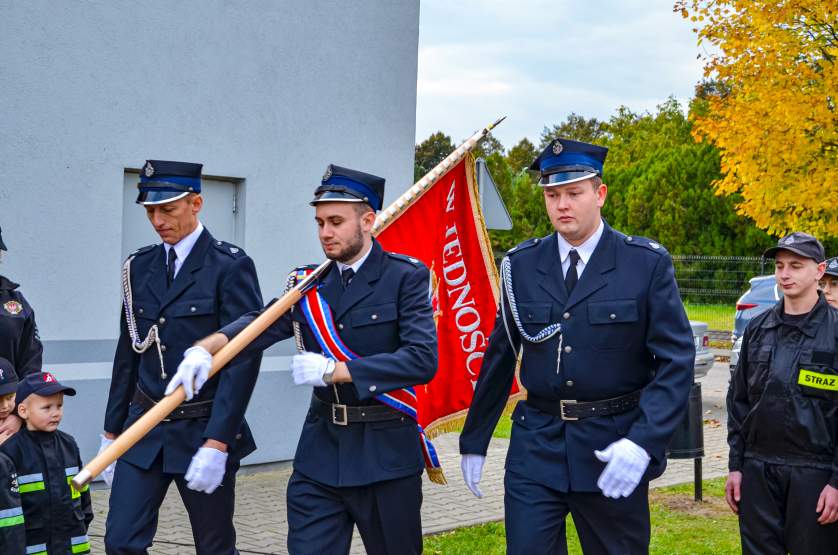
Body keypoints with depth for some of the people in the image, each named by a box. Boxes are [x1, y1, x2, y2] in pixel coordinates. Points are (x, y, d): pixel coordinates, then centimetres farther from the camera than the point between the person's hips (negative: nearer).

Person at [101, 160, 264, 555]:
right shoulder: (140, 267, 8)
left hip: (204, 431, -5)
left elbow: (243, 359, -15)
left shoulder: (231, 267, -10)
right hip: (145, 427, 5)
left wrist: (217, 444, -20)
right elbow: (128, 354, 13)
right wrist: (111, 433, 12)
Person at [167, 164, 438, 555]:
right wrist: (208, 346, -29)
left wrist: (334, 370, -21)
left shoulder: (405, 276, -7)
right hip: (320, 453, 3)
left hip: (385, 453, -3)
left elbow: (422, 359, -18)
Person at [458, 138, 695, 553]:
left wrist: (643, 442, -21)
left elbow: (676, 361, -9)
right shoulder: (521, 266, 4)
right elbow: (499, 358, 11)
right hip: (535, 446, 2)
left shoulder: (648, 264, -5)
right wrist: (474, 441, 13)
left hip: (613, 450, -1)